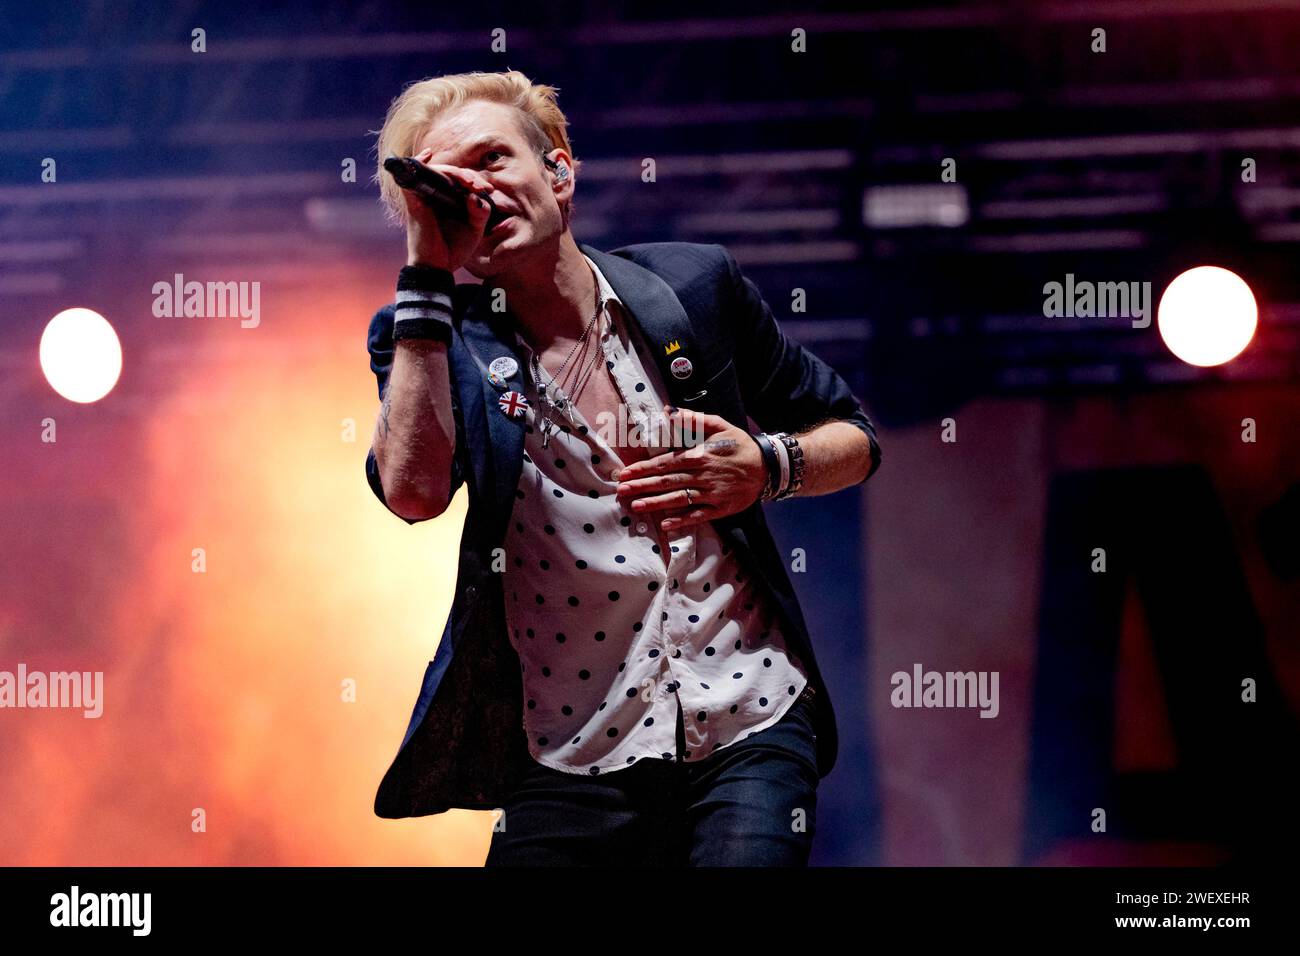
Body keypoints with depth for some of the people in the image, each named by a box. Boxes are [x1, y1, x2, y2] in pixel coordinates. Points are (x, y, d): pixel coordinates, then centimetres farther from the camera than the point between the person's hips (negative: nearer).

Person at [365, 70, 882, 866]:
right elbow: (413, 490, -20)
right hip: (573, 763, 0)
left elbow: (856, 439, 14)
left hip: (748, 720, 0)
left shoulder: (693, 286, 6)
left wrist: (769, 467, -8)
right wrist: (426, 268, -14)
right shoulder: (430, 335, 2)